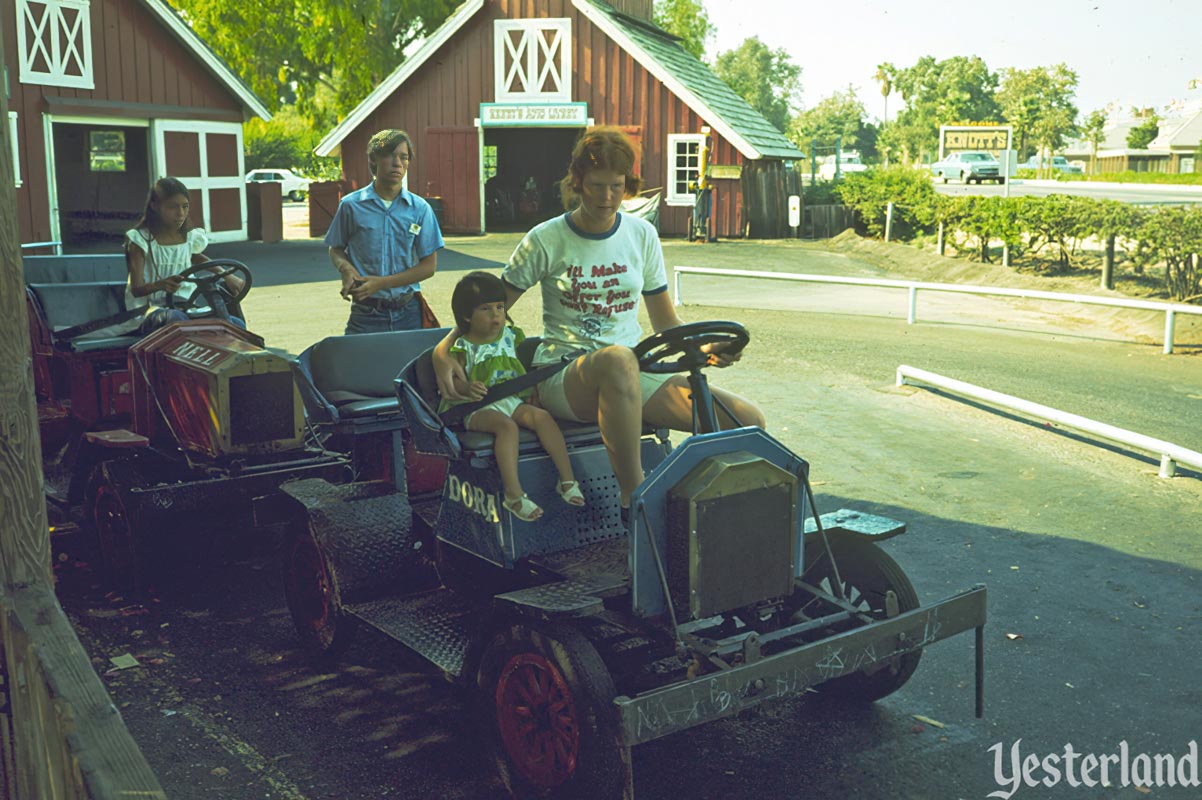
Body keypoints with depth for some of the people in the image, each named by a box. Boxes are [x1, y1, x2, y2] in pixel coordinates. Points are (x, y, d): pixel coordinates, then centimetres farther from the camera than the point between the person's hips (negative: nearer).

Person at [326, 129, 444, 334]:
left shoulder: (419, 208, 2)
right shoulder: (351, 205, 1)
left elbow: (429, 265, 0)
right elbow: (336, 249, 13)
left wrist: (382, 283, -11)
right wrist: (346, 268, -11)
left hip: (408, 312, 1)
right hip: (365, 314, -1)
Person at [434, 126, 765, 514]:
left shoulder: (641, 235, 10)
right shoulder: (546, 240, 0)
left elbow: (666, 321, 14)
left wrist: (702, 347, -6)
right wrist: (444, 349, -12)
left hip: (635, 378, 4)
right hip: (564, 376, -4)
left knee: (748, 420, -18)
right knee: (618, 358, -44)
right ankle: (633, 497, -33)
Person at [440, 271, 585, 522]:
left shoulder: (511, 337, 12)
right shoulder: (463, 347, -2)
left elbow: (522, 369, 21)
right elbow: (455, 379, -8)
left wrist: (531, 392, 5)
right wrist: (468, 388, -30)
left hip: (512, 400, 5)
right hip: (478, 408, -5)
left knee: (542, 416, -22)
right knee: (507, 426, -34)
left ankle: (567, 480, -21)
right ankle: (513, 493, -38)